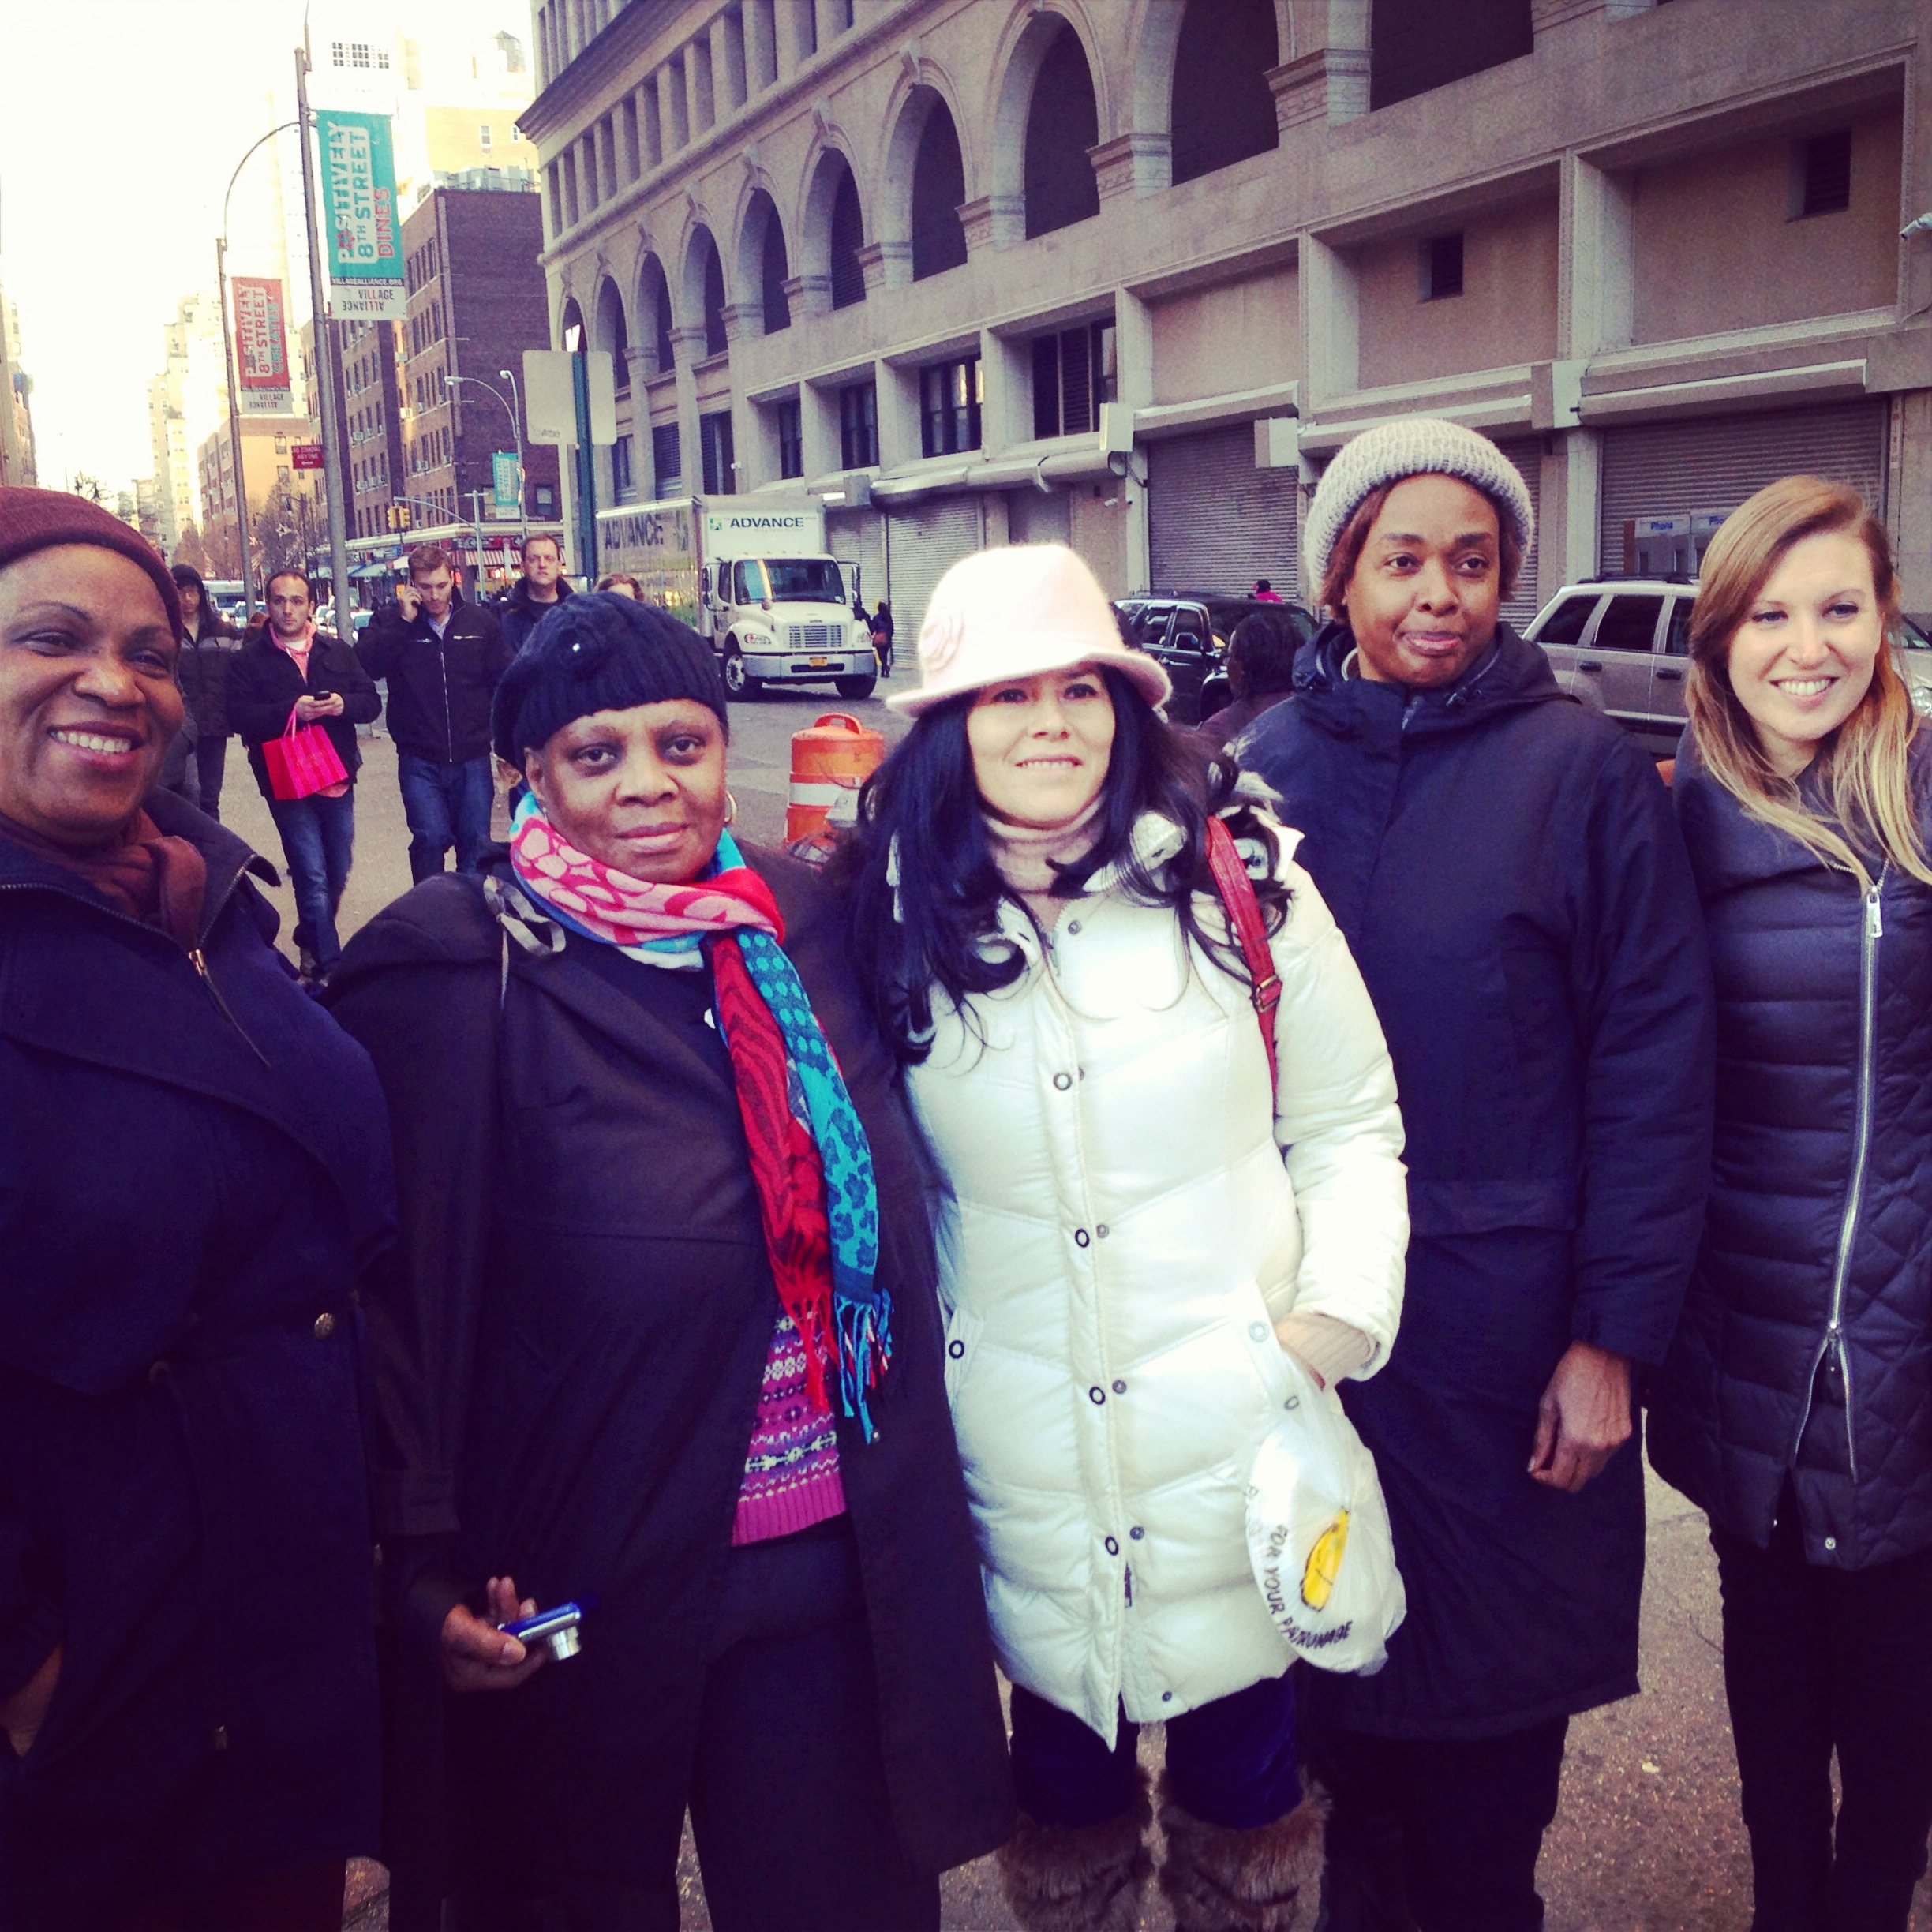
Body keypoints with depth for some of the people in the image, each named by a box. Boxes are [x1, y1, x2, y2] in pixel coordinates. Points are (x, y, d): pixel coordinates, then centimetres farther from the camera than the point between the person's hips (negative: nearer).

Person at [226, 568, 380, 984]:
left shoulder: (337, 651, 10)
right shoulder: (249, 659, 0)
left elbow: (371, 701, 5)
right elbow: (239, 715, -11)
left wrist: (344, 704, -16)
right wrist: (291, 711, -23)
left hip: (337, 778, 4)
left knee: (337, 873, 13)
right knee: (313, 877, -8)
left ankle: (311, 942, 36)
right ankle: (328, 966, -3)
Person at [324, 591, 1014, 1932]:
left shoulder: (804, 919, -1)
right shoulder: (457, 974, -14)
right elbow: (406, 1303, -12)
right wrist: (428, 1575, -14)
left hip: (840, 1569, 4)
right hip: (578, 1600, -3)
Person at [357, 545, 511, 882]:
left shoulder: (481, 621, 5)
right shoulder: (391, 621, 2)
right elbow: (364, 666, -13)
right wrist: (403, 621, -15)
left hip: (473, 759, 2)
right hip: (420, 761, -1)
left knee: (476, 842, 4)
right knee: (431, 837, -12)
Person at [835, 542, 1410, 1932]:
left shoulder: (1237, 879, -5)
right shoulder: (892, 919, -3)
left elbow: (1349, 1126, 2)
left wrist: (1340, 1312, -9)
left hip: (1237, 1439, 0)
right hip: (1023, 1465, 1)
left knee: (1246, 1776, 16)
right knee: (1063, 1776, 19)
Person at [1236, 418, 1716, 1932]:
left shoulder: (1584, 771, -6)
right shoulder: (1267, 763, 2)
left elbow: (1655, 1069, -7)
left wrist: (1613, 1338, -10)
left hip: (1502, 1329, -2)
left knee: (1492, 1686, 12)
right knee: (1335, 1660, 16)